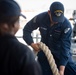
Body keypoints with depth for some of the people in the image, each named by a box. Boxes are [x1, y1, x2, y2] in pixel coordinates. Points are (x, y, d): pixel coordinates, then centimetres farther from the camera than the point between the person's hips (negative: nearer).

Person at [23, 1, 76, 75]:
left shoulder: (66, 24, -25)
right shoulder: (40, 18, -19)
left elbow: (65, 46, -28)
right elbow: (27, 29, -6)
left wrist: (62, 68, -35)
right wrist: (32, 43, -24)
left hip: (62, 52, -1)